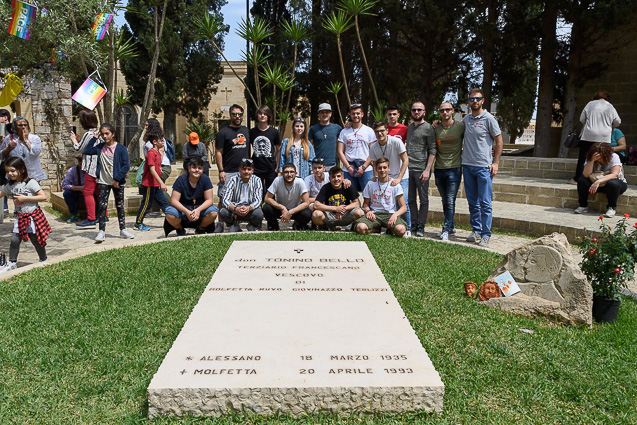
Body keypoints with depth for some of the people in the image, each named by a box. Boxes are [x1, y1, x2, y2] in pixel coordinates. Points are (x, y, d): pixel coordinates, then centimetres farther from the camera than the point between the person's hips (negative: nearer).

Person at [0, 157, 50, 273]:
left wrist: (25, 198, -21)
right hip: (20, 218, 5)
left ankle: (44, 261, 23)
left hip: (33, 216, -5)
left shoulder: (30, 183, -13)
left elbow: (43, 197, -18)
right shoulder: (9, 186, 5)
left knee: (36, 240, 5)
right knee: (14, 240, 0)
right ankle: (12, 263, 16)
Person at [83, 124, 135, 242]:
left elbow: (126, 166, -11)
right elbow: (86, 151, 9)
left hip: (117, 182, -2)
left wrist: (117, 179, -14)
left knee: (120, 206, 9)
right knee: (102, 206, -4)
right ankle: (102, 231, 0)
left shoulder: (120, 149, -9)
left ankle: (123, 229, 19)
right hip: (103, 182, 2)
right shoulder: (100, 147, 4)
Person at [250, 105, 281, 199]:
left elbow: (278, 150, 6)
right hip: (256, 169, 1)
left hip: (271, 169, -1)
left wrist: (277, 166, 2)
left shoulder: (274, 132, 0)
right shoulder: (252, 132, 3)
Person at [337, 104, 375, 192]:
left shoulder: (369, 131, 9)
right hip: (348, 170, 2)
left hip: (366, 169, -1)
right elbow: (340, 152, 7)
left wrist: (363, 167, -8)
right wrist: (348, 167, -5)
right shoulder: (344, 132, 13)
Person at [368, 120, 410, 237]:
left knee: (403, 203, -14)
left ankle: (407, 229, 1)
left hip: (401, 177, -3)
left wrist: (398, 179, -16)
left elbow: (405, 160, -11)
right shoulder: (373, 147, -2)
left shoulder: (396, 142, -13)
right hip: (384, 178, 3)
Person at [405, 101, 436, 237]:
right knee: (410, 199, 8)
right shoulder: (409, 127, 16)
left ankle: (421, 226, 9)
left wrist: (427, 170, -15)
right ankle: (413, 224, 17)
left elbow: (432, 151, -7)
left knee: (423, 200, 1)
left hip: (421, 169, -5)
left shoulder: (428, 128, -3)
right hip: (408, 169, 6)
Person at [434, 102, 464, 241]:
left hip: (454, 168, -3)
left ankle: (446, 230, -4)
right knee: (445, 201, 12)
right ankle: (451, 226, 26)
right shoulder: (435, 128, 5)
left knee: (450, 201, -8)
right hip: (439, 169, 3)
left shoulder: (461, 126, -2)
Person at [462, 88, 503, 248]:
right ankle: (476, 231, 22)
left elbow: (499, 141, -3)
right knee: (473, 202, 12)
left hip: (484, 167, -5)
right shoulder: (466, 119, 11)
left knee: (485, 203, -4)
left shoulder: (488, 119, -4)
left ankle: (486, 235, 2)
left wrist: (495, 162, -9)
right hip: (467, 165, 5)